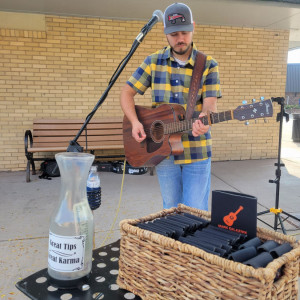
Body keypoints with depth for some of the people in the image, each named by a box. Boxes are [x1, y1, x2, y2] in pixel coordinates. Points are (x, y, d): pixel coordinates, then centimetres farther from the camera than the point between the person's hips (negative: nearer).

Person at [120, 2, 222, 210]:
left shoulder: (208, 65, -1)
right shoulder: (154, 62, 3)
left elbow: (210, 103, -10)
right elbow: (127, 93, 4)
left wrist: (203, 120, -34)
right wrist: (135, 122, -14)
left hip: (197, 152, -1)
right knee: (170, 213, 15)